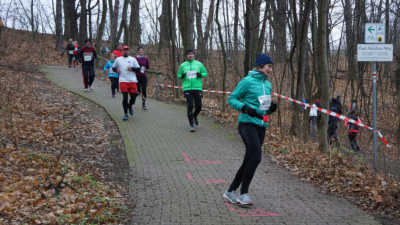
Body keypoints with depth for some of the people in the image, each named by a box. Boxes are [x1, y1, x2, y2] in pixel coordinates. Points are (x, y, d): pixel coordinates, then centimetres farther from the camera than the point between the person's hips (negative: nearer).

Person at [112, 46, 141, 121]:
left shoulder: (133, 59, 11)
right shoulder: (118, 59, 14)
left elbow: (138, 69, 8)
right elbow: (113, 67, 23)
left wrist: (132, 68, -10)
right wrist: (116, 69, 1)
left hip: (132, 81, 1)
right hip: (123, 81, -1)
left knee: (133, 97, -3)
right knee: (125, 97, -11)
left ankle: (130, 106, 31)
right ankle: (126, 114, -1)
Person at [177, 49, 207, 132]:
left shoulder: (199, 64, 8)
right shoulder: (183, 65, 9)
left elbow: (205, 73, 13)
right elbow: (178, 75, 15)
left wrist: (201, 74, -8)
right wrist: (182, 76, -7)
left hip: (197, 88, 1)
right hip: (187, 88, -1)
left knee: (199, 106, 0)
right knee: (190, 106, -6)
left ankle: (195, 116, 35)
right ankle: (192, 125, 2)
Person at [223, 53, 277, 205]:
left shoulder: (268, 85, 16)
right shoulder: (248, 81, -6)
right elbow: (231, 99, -4)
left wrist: (271, 109, 4)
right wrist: (244, 107, -20)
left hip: (261, 127, 8)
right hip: (248, 124, -8)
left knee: (249, 161, 8)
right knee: (255, 157, -19)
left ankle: (230, 191, 20)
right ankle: (243, 193, -9)